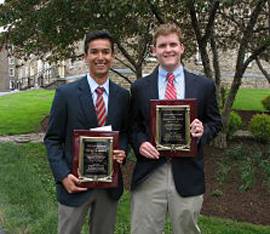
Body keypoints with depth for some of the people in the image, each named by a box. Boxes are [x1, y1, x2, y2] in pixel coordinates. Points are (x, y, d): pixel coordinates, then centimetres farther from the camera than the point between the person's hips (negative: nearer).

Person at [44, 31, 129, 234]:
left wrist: (122, 151, -8)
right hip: (75, 182, -3)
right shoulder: (66, 93, -7)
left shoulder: (122, 96, 2)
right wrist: (63, 175, -14)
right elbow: (52, 139, -4)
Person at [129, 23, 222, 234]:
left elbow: (215, 121, 11)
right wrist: (140, 143, -9)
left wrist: (203, 131, -10)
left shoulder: (204, 85, 4)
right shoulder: (139, 87, 6)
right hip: (148, 175, 0)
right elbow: (134, 126, 11)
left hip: (187, 176, 0)